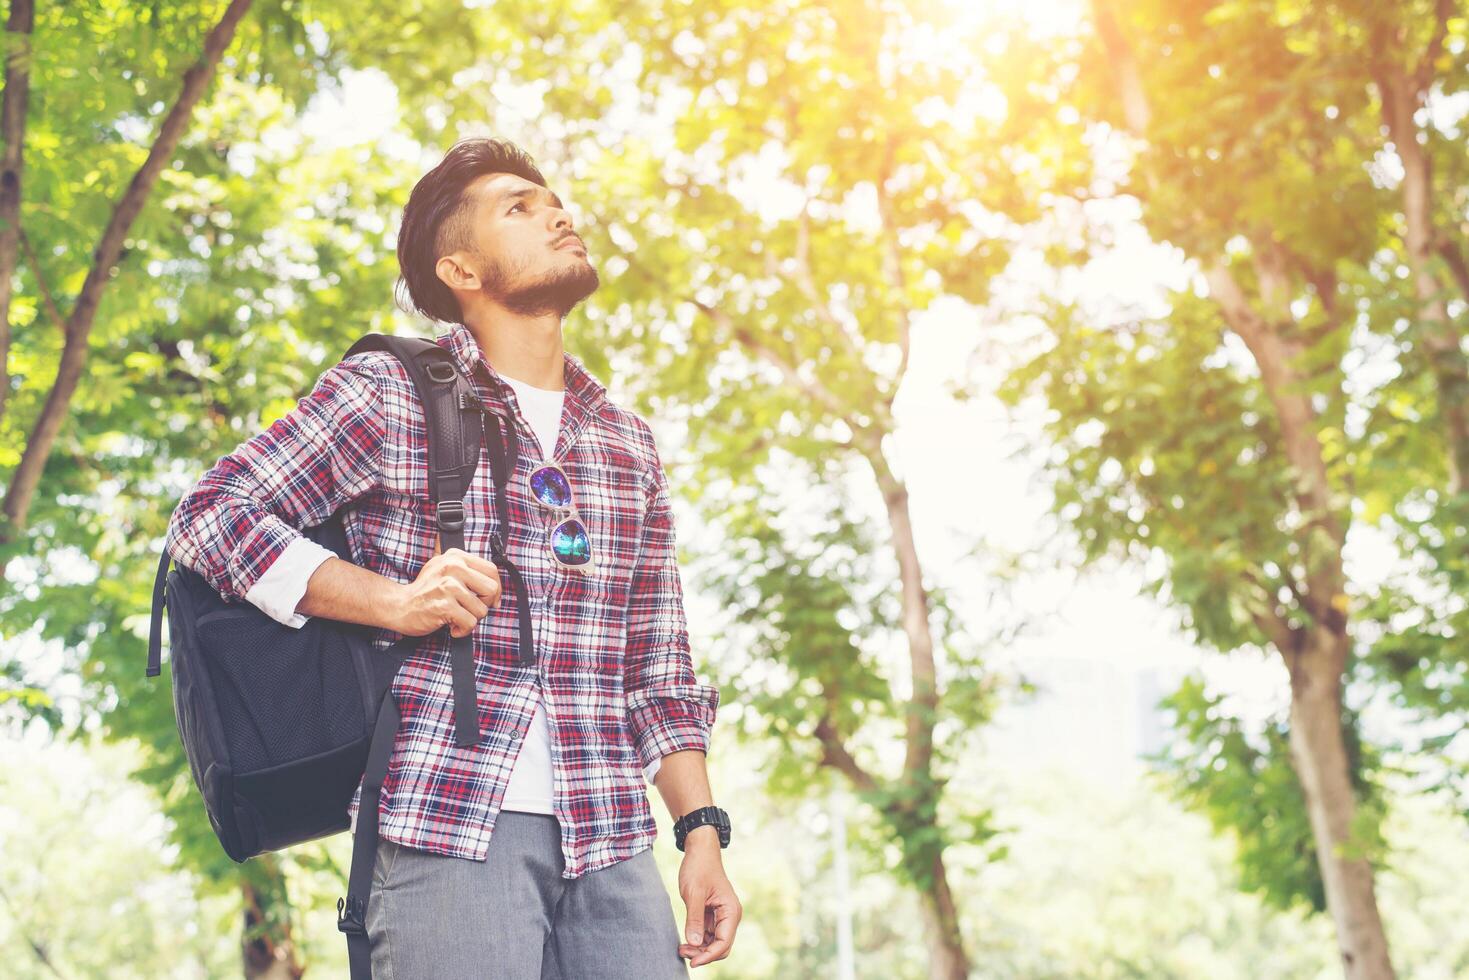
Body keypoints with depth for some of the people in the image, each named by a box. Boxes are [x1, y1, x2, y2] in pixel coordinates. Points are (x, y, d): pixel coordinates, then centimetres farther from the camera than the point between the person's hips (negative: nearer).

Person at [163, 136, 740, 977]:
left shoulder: (629, 441, 18)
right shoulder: (388, 395, 3)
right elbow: (208, 516, -2)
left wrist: (703, 830, 9)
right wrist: (392, 601, -13)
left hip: (613, 840, 5)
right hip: (449, 823, -4)